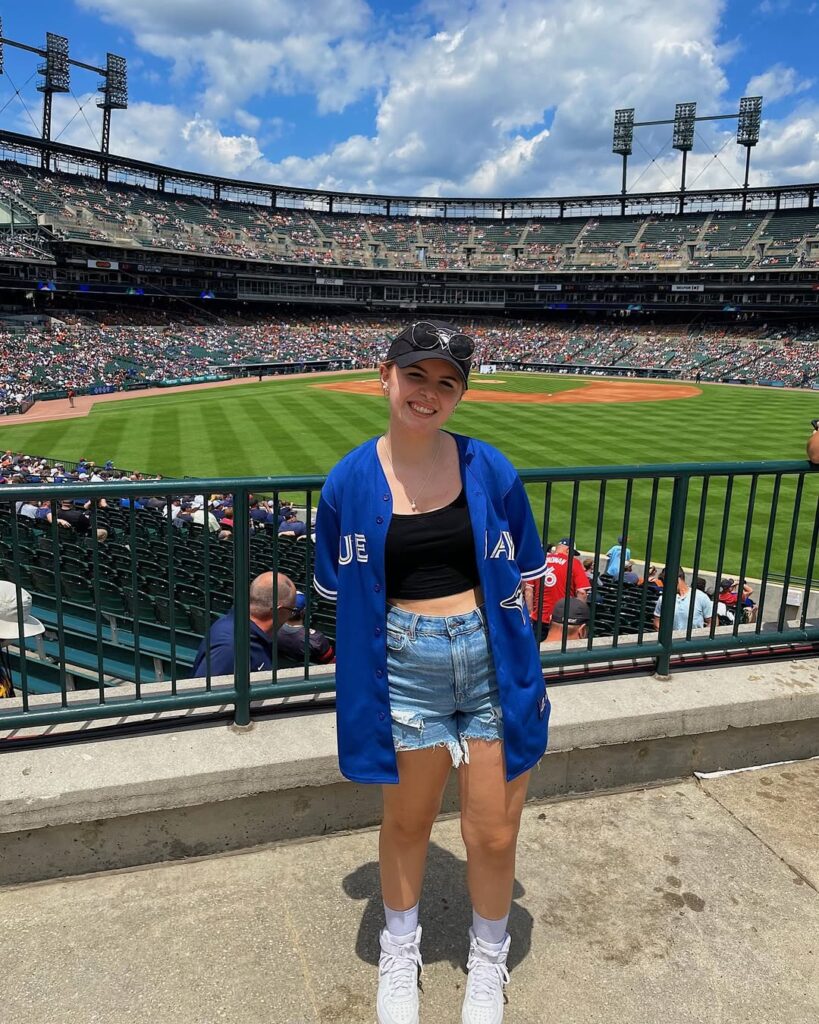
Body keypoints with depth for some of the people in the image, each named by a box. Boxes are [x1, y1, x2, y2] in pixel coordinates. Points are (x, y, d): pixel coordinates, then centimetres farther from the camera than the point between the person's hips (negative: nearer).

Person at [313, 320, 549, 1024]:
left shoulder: (490, 470, -4)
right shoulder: (350, 482, -5)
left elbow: (519, 577, 4)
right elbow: (341, 590, 6)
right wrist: (400, 625, -3)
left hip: (493, 660, 1)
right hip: (405, 667, 0)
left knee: (495, 834, 11)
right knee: (408, 821, 18)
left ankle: (489, 965, 42)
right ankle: (400, 952, 48)